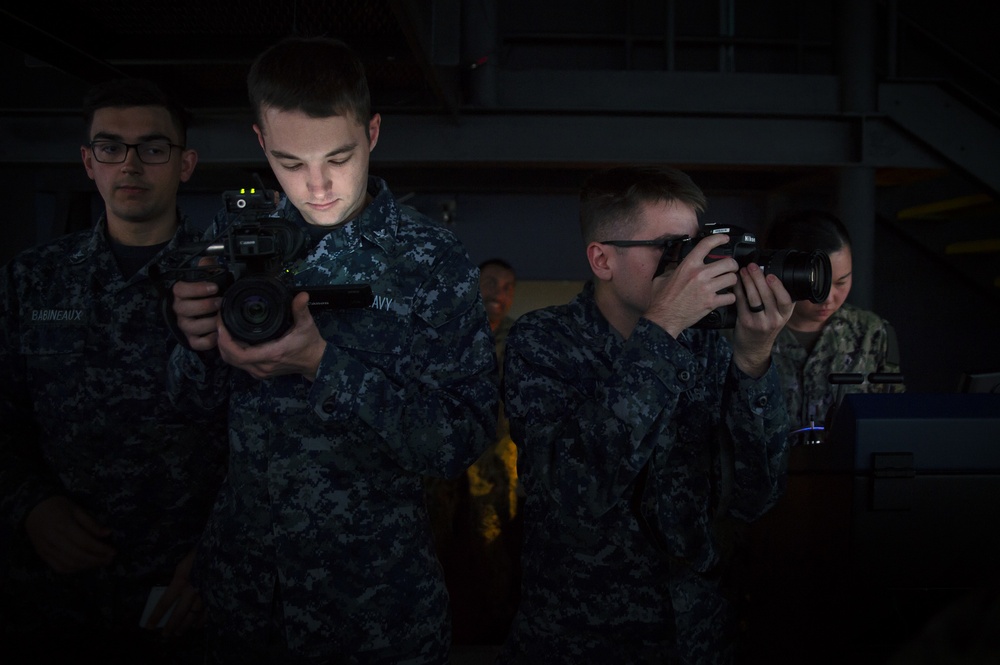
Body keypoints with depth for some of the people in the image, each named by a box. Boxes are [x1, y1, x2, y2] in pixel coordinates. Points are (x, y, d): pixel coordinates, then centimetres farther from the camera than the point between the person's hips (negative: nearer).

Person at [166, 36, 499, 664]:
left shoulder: (433, 259, -14)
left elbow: (467, 438, -18)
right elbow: (195, 404, 6)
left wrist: (326, 365, -28)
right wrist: (202, 345, -17)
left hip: (376, 594, -3)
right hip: (240, 579, 4)